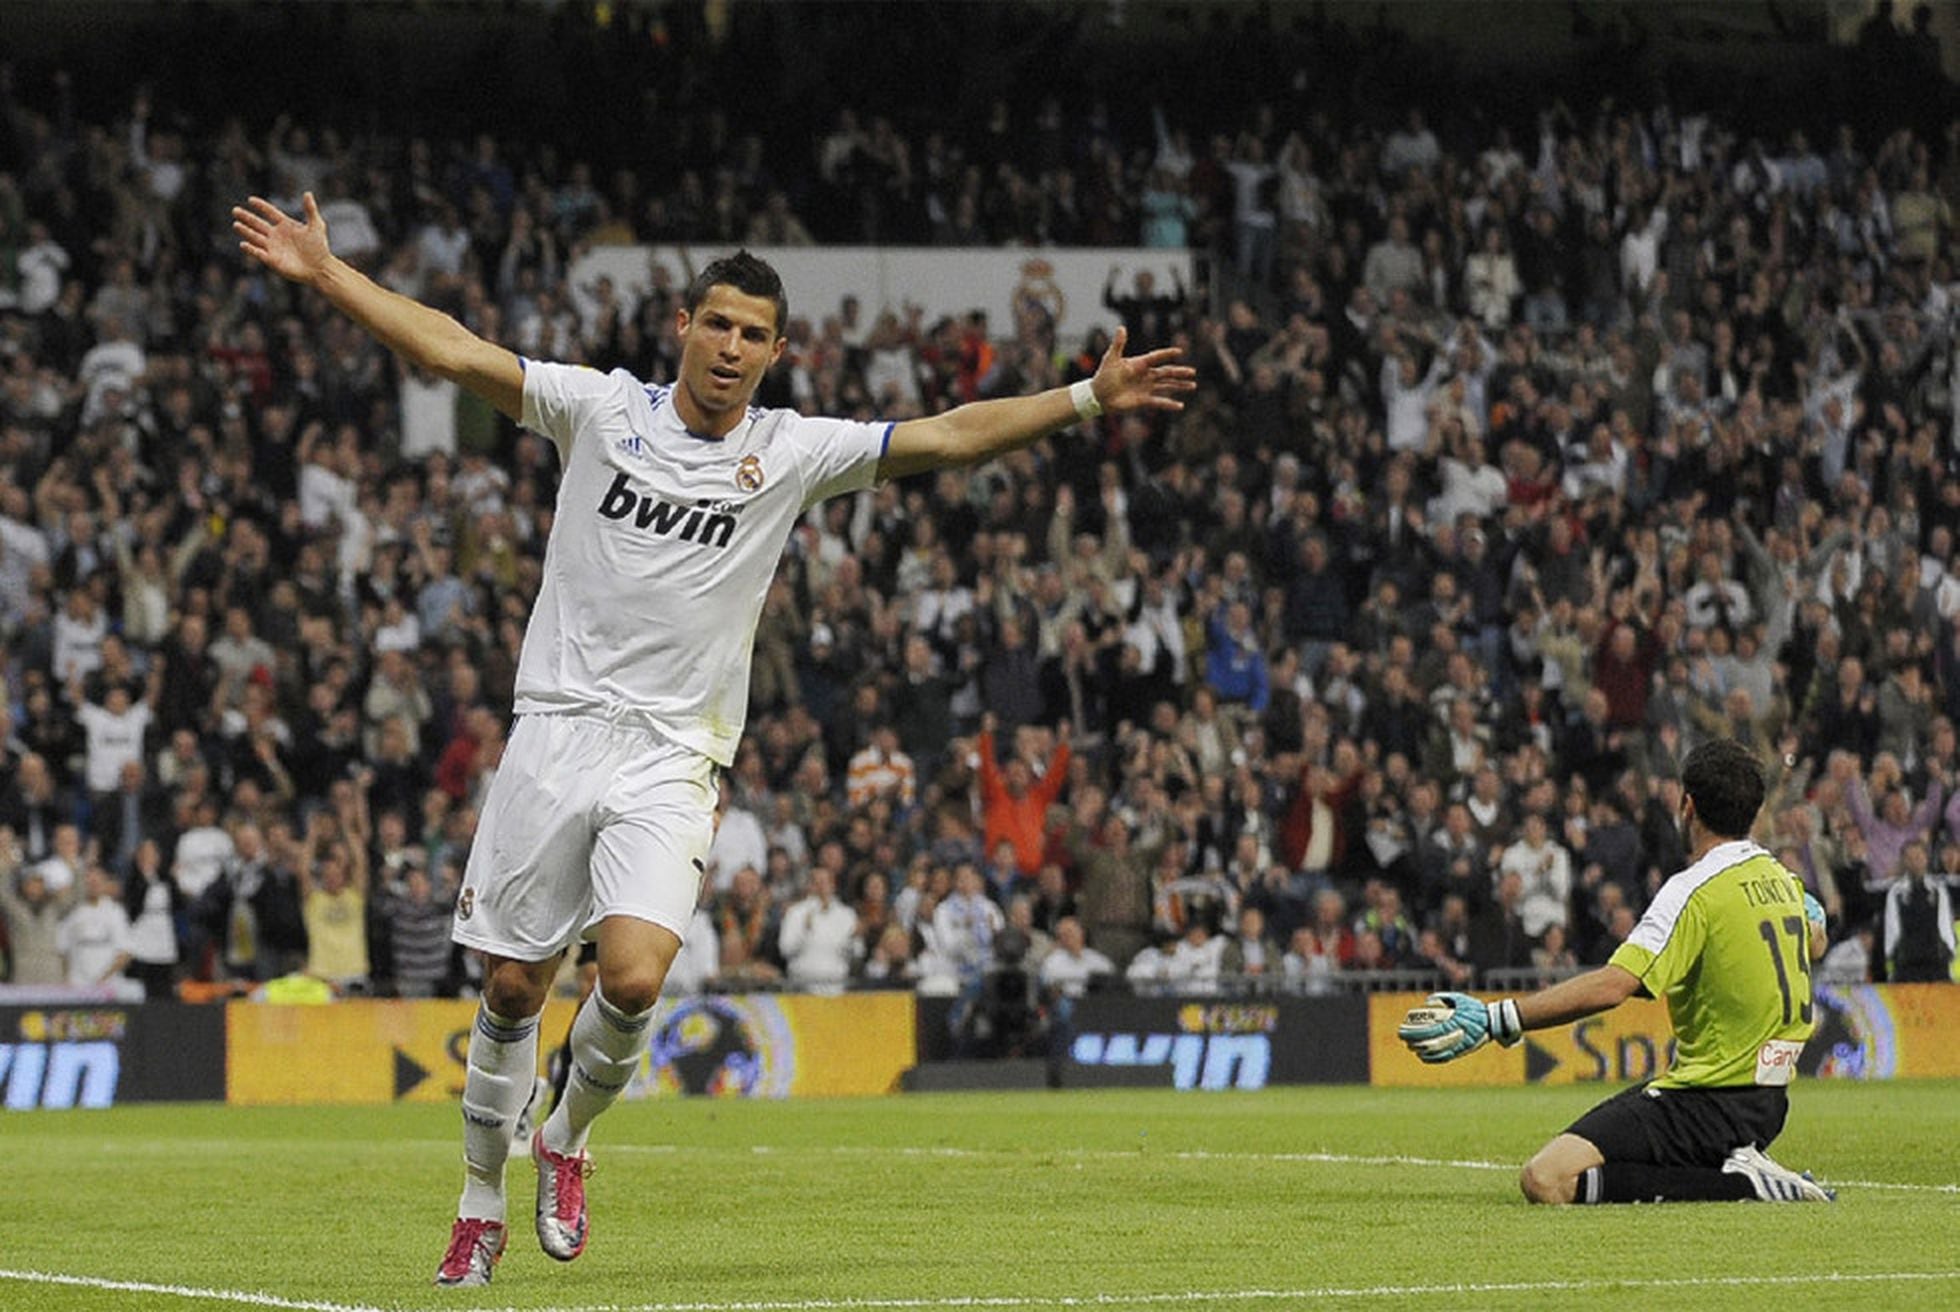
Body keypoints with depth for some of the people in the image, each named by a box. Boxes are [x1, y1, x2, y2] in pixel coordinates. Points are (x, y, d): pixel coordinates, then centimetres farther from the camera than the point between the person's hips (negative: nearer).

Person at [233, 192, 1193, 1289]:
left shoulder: (792, 453, 4)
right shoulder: (603, 408, 4)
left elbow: (949, 437, -1)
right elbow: (451, 349, 1)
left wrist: (1086, 400, -10)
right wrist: (324, 273, -4)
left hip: (673, 762, 0)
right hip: (557, 734, 0)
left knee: (635, 976, -19)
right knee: (512, 986, 3)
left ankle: (569, 1139, 10)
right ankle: (482, 1205, 21)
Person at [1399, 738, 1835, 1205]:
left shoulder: (1695, 891, -17)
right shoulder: (1782, 878, 8)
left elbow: (1611, 986, -28)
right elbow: (1814, 944, 32)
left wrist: (1494, 1019, -29)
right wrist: (1814, 916, 56)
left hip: (1710, 1102, -9)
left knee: (1546, 1180, -22)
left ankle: (1737, 1183, -17)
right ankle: (1737, 1165, 10)